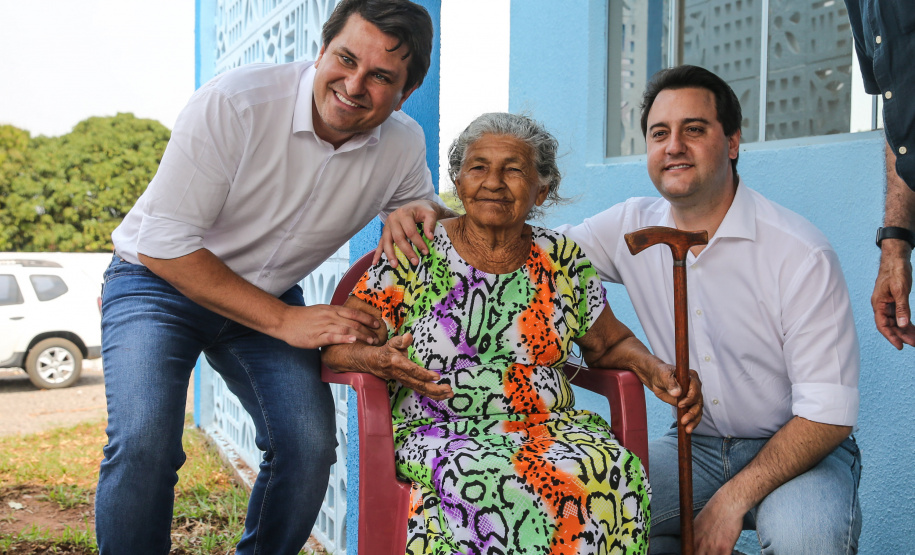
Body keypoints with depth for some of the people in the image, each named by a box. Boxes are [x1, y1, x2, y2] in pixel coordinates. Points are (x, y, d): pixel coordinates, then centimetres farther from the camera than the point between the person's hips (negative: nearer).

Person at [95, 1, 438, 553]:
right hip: (160, 281, -4)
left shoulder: (405, 145, -12)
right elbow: (162, 244, -24)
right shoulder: (233, 103, -26)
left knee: (310, 447, -15)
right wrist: (285, 321, -27)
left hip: (272, 300, 4)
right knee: (143, 443, -26)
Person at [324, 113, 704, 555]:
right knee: (493, 481, -38)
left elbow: (610, 343, 21)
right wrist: (380, 360, -23)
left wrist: (653, 369, 0)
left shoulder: (563, 260, 10)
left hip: (548, 429, 3)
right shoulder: (414, 254, 1)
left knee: (614, 471, -30)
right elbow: (334, 345, -1)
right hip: (437, 436, -3)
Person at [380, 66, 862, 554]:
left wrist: (733, 499, -24)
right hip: (697, 445, 4)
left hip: (800, 451, -4)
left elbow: (829, 413, -17)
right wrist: (434, 215, -15)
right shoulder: (633, 227, -1)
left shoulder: (801, 256, -17)